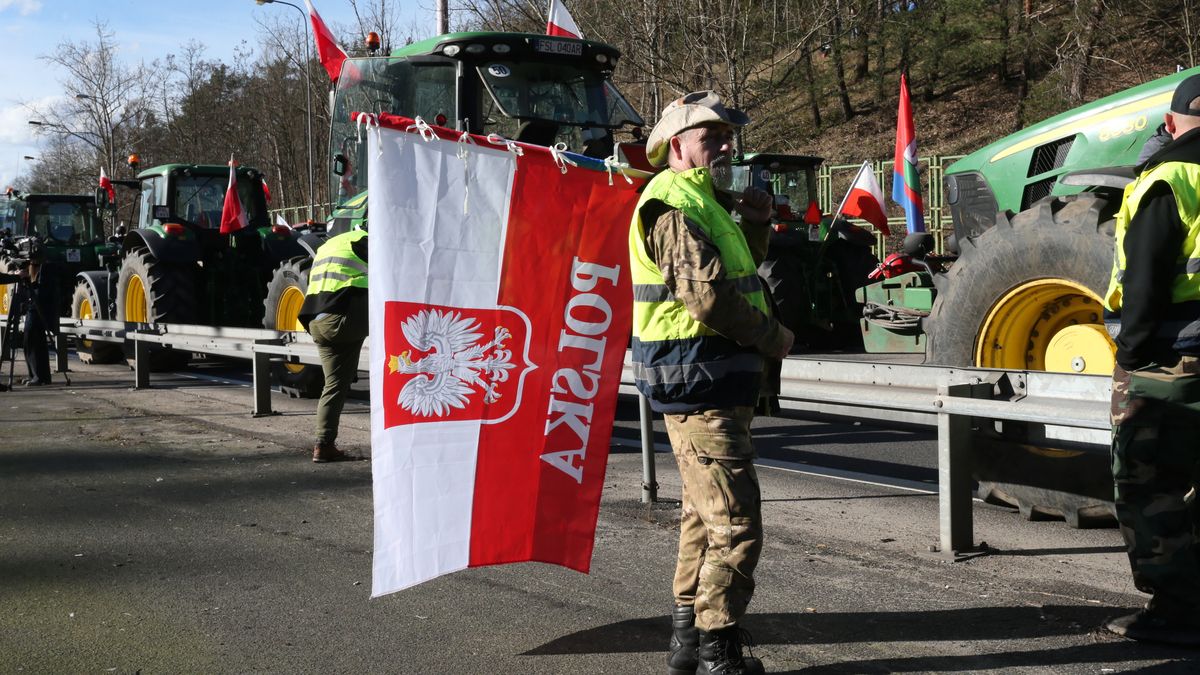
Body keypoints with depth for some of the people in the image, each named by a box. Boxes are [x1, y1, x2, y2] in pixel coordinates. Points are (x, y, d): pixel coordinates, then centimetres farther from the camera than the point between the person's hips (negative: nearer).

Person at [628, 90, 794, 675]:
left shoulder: (702, 202, 19)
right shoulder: (675, 206, -14)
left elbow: (738, 269, 26)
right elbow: (709, 295, -23)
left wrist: (755, 225, 9)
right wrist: (774, 339, -12)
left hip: (706, 384, 11)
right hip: (699, 381, -11)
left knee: (704, 513, 19)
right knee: (733, 522, -9)